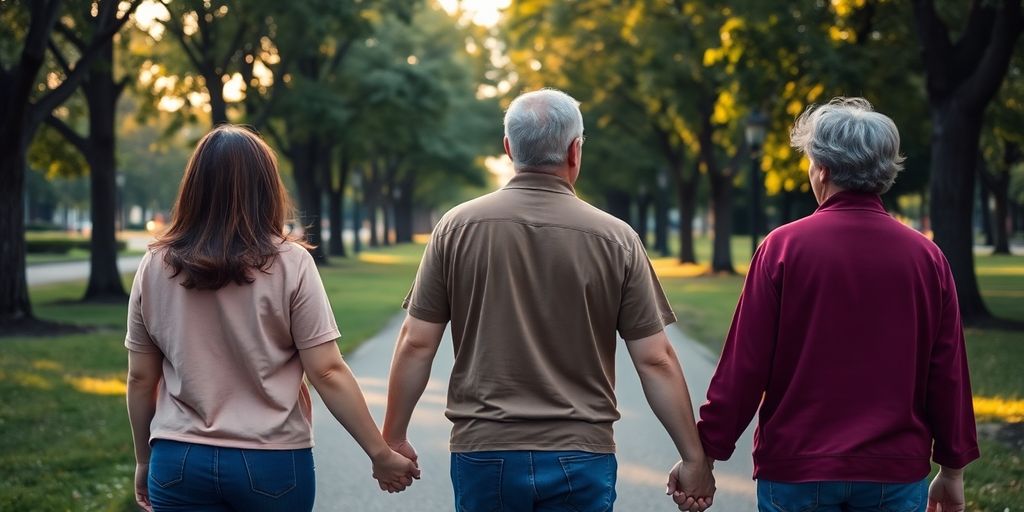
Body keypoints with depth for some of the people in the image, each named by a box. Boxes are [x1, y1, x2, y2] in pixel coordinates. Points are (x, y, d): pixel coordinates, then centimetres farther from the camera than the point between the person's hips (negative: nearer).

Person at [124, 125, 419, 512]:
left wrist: (144, 461, 17)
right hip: (271, 464, -1)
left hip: (180, 462, 2)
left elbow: (140, 378, 5)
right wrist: (380, 454, -2)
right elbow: (327, 373, -10)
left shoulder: (155, 267, 0)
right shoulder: (289, 264, -8)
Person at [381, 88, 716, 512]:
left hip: (482, 452, 1)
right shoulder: (615, 239, -4)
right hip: (579, 461, -1)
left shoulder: (457, 227, -2)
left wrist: (393, 438, 11)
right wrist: (694, 459, 4)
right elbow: (655, 361, -4)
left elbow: (417, 345, -1)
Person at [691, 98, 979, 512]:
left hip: (797, 471, -2)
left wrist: (705, 452, 0)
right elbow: (948, 374, 2)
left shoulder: (783, 247, -8)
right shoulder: (926, 256, -1)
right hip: (896, 476, 2)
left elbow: (745, 366, -9)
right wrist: (952, 469, 12)